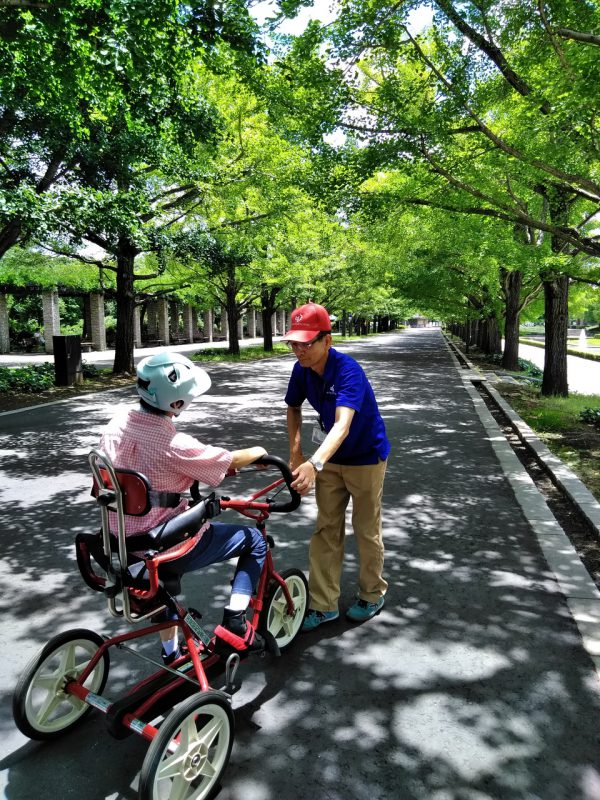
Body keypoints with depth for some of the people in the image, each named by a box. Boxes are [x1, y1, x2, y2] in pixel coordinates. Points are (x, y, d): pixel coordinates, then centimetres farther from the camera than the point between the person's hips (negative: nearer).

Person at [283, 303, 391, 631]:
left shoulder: (348, 370, -31)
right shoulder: (302, 369, -11)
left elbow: (342, 425, -45)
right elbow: (294, 408, 7)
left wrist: (315, 463, -60)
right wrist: (295, 452, -3)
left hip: (366, 458, -6)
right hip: (331, 459, 6)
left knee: (366, 530, 10)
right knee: (326, 529, 9)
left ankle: (373, 594, 33)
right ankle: (323, 604, 21)